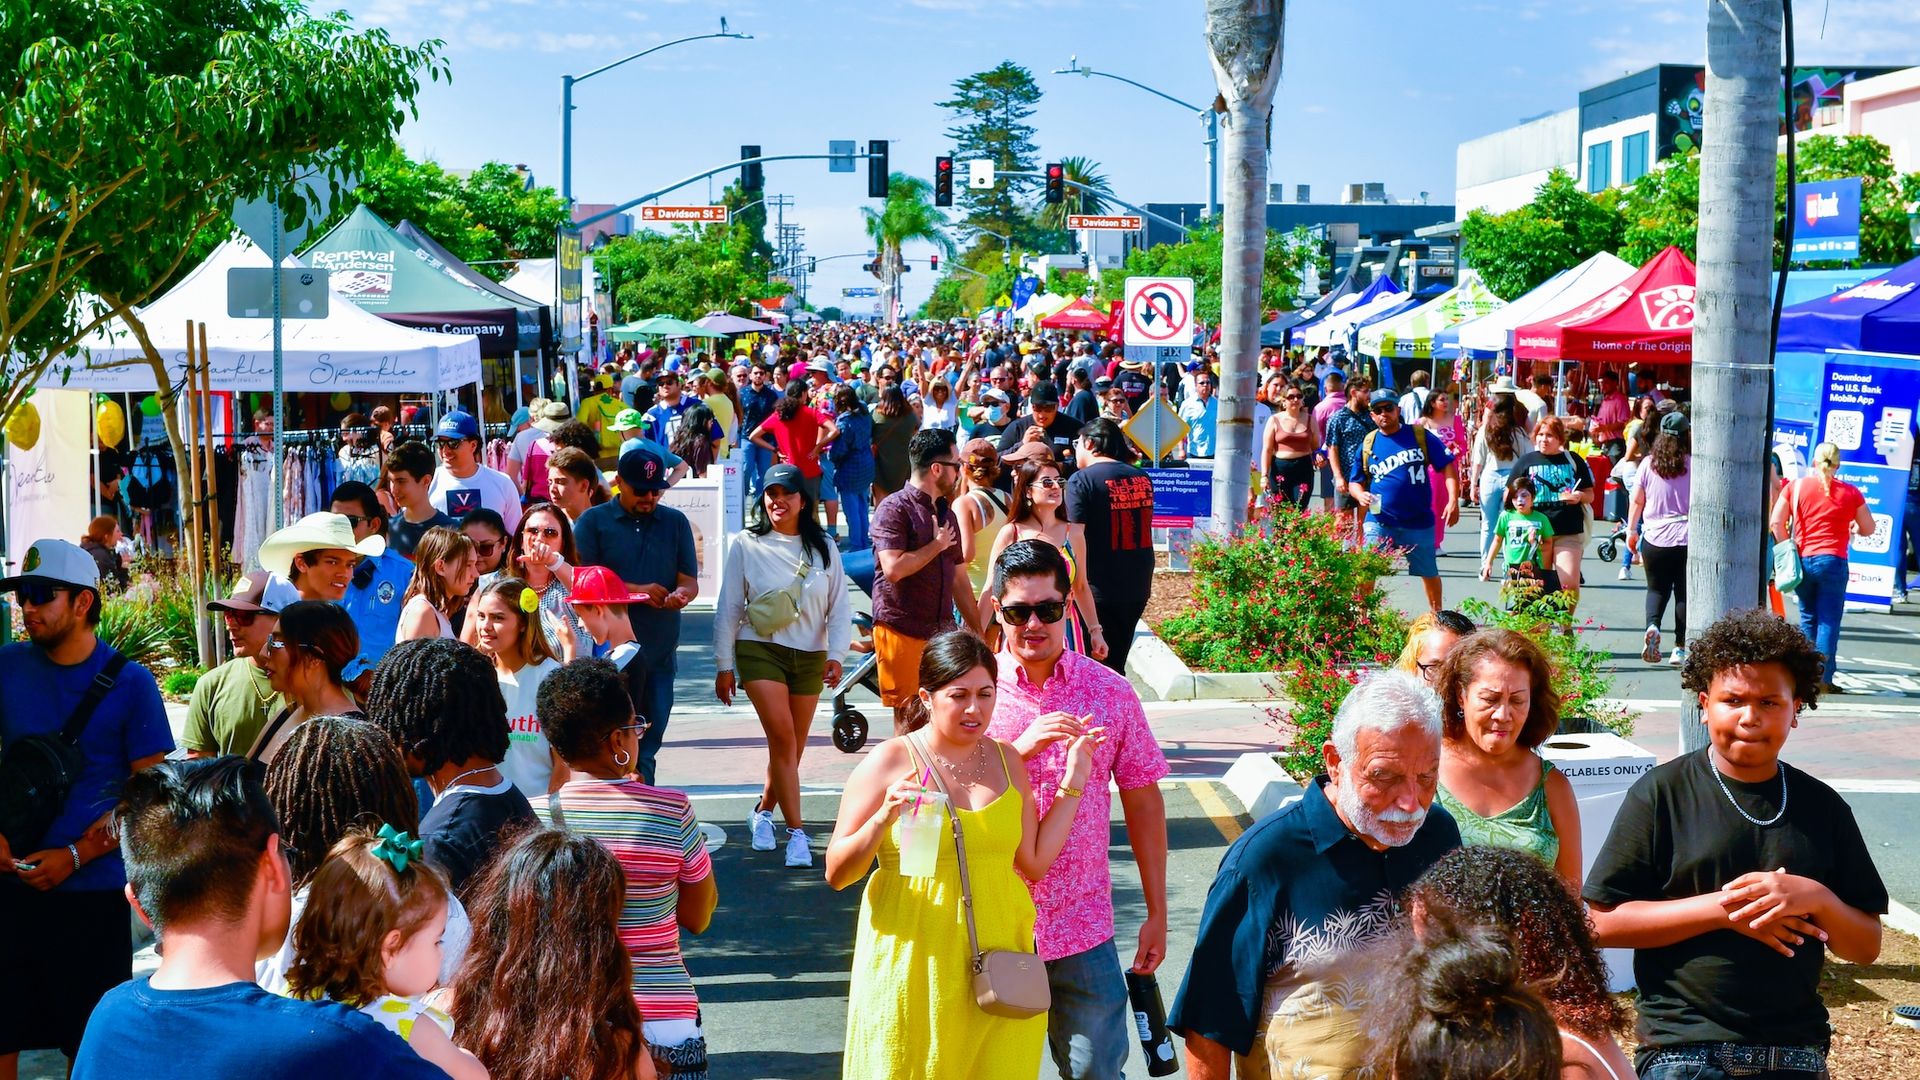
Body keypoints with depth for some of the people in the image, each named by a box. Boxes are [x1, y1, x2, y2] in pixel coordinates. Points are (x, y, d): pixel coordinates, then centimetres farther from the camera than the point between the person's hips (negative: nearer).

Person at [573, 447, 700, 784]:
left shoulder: (676, 523, 12)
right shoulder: (593, 521, 3)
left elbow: (690, 581, 7)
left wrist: (681, 594, -17)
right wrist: (638, 590, -15)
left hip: (659, 652, 3)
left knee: (648, 741, 7)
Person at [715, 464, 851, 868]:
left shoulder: (823, 548, 6)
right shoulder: (746, 544, 1)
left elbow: (839, 608, 6)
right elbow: (729, 607, 3)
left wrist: (836, 655, -8)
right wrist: (724, 665, 2)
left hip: (810, 656, 3)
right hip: (760, 649, -3)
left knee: (793, 746, 7)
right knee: (782, 735, -17)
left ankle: (763, 811, 32)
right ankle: (796, 832, -15)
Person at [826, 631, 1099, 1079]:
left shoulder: (1006, 760, 7)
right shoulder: (889, 763, -7)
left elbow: (1035, 863, 9)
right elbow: (836, 874, -7)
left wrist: (1073, 783, 6)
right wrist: (883, 820, -23)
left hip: (996, 960, 4)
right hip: (914, 964, -4)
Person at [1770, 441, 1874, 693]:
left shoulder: (1795, 487, 4)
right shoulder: (1850, 492, 2)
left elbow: (1776, 523, -3)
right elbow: (1869, 529, 8)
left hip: (1802, 560, 2)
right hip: (1833, 561, -2)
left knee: (1808, 618, 15)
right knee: (1829, 621, 1)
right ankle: (1823, 679, -4)